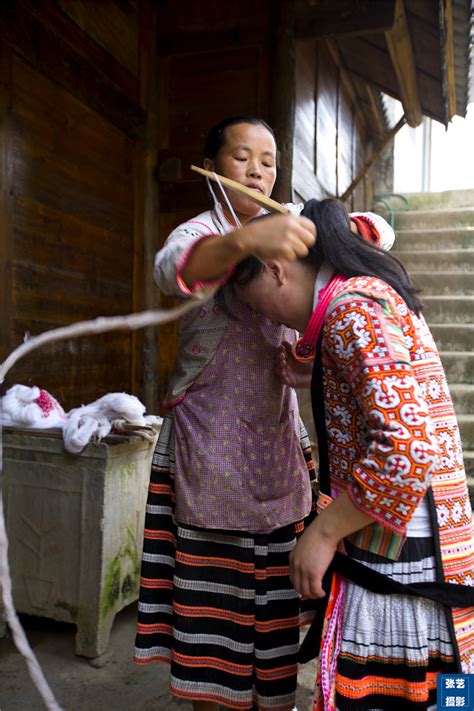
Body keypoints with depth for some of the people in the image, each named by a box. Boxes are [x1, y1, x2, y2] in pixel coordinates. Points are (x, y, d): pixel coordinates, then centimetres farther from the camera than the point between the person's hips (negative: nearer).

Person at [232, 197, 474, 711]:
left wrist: (322, 533, -18)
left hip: (395, 560, -10)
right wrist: (306, 377, 21)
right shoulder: (373, 294, 14)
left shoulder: (350, 310, -17)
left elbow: (409, 446, -27)